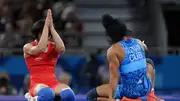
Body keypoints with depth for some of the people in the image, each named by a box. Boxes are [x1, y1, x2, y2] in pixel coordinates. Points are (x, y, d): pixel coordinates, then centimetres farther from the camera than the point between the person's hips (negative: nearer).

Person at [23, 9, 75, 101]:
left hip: (53, 83, 3)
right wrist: (46, 26, -15)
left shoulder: (53, 47, 12)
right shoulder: (28, 47, 4)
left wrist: (51, 27, -11)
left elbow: (61, 48, -13)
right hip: (37, 84, -3)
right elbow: (41, 49, -19)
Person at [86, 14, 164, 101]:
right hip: (145, 88, 6)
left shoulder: (113, 51, -16)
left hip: (129, 91, -6)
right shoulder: (138, 42, 1)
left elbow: (114, 77, -21)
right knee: (149, 62, 37)